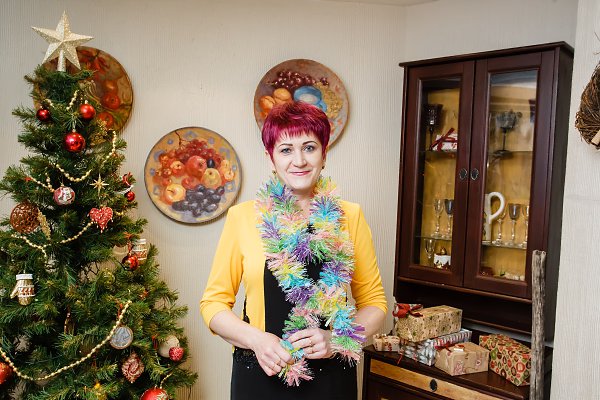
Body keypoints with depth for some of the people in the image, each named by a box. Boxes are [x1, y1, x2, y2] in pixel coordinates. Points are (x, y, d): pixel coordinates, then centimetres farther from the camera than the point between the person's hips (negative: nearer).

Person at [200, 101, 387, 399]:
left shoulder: (349, 217, -2)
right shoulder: (242, 217, -6)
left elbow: (374, 302, 4)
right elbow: (213, 302, 0)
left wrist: (335, 339, -11)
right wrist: (255, 339, -15)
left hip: (332, 375, 1)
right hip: (260, 375, -1)